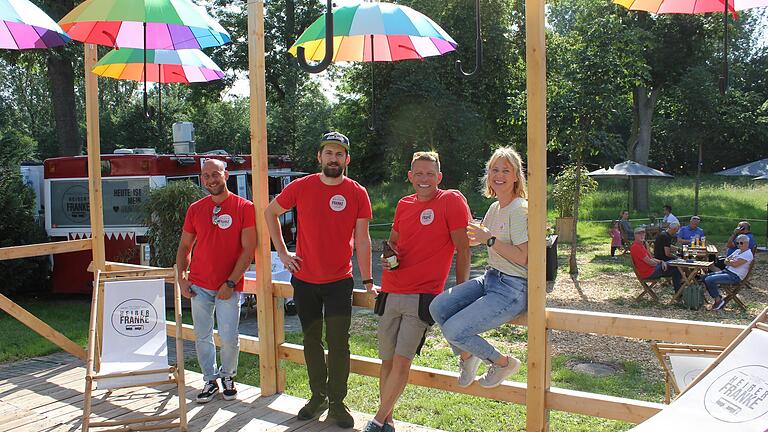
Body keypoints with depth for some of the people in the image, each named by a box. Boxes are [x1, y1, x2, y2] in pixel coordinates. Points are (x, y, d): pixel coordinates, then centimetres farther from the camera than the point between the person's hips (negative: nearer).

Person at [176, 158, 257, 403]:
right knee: (202, 337, 10)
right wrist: (181, 278, 1)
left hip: (229, 286, -3)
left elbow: (248, 249, -9)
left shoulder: (244, 207, -6)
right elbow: (184, 247, 13)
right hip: (199, 285, 3)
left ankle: (227, 376, 26)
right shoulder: (195, 209, 6)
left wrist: (231, 282, -13)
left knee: (229, 338, -1)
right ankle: (210, 380, 27)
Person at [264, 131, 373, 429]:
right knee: (311, 340, 12)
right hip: (304, 280, 2)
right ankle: (318, 397, 29)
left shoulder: (357, 193, -4)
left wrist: (367, 279, -4)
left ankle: (337, 402, 14)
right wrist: (282, 252, 4)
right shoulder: (301, 187, -3)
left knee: (338, 342, -2)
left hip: (339, 281, -1)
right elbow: (270, 213, 11)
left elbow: (361, 239, -2)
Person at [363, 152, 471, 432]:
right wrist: (387, 256, 3)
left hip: (423, 296, -5)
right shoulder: (403, 205, 11)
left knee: (402, 362, -9)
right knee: (387, 361, 10)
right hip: (391, 293, 5)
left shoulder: (452, 201, -6)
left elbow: (463, 249, -6)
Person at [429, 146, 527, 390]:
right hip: (489, 279, 8)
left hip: (512, 290, -8)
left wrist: (489, 239, -19)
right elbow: (476, 239, 29)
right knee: (438, 307, -11)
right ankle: (466, 356, 12)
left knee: (453, 330, -17)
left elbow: (522, 257, -19)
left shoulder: (520, 210, -13)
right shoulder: (494, 208, 12)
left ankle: (504, 363, 7)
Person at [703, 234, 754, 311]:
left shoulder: (748, 254, -12)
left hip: (734, 276, -10)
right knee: (705, 277, 2)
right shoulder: (737, 251, 18)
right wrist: (731, 261, -7)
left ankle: (719, 301, -9)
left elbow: (735, 264, -20)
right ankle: (718, 298, 4)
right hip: (726, 271, 10)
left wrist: (729, 260, 0)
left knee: (709, 280, -24)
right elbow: (726, 261, 16)